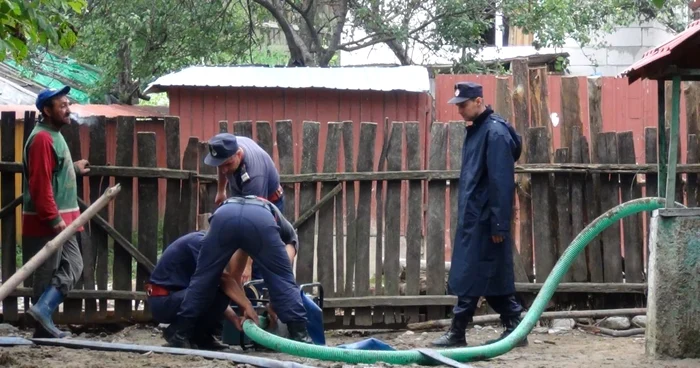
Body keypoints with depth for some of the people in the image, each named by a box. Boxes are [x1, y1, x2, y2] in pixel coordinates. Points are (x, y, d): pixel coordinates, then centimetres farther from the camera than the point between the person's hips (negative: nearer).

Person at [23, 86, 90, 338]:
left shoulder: (53, 135, 14)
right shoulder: (42, 138, -18)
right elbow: (40, 184, -23)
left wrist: (74, 168, 32)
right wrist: (54, 218, -24)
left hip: (60, 219, 10)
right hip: (46, 223, -10)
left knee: (73, 266, 8)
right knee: (48, 273, -6)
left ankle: (43, 311, 2)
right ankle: (44, 329, -3)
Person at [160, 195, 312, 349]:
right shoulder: (289, 233, 40)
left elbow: (232, 275, 46)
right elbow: (282, 275, 24)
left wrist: (245, 306, 50)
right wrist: (273, 307, 31)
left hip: (225, 214, 3)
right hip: (260, 219, -3)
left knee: (204, 277, 17)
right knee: (284, 281, 12)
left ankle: (179, 334, 18)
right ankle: (300, 336, 8)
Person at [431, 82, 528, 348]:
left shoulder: (495, 133, -15)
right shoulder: (476, 130, 14)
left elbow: (502, 182, -19)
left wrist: (499, 224, -20)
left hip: (484, 220, -10)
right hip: (473, 217, 10)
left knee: (471, 277, -5)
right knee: (492, 276, 10)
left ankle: (458, 333, -1)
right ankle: (515, 330, 13)